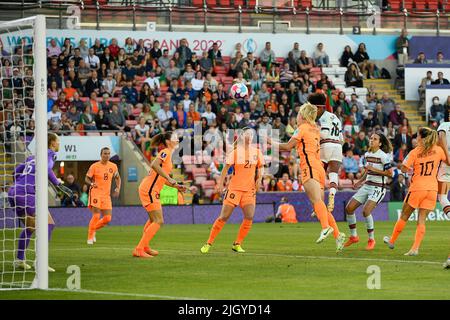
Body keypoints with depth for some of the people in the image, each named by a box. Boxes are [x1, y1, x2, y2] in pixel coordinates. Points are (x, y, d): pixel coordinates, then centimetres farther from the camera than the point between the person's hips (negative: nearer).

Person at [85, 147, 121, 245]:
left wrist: (118, 188, 4)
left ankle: (93, 229, 23)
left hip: (106, 195, 5)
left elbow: (117, 178, 20)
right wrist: (92, 184, -20)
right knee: (96, 216, -15)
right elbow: (87, 178, 1)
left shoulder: (113, 166, 5)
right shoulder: (94, 166, -6)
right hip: (95, 193, -5)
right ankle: (90, 237, -1)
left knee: (107, 218, -2)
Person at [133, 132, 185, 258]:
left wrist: (176, 186, 17)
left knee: (153, 219, 25)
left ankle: (144, 247, 37)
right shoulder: (165, 152, -10)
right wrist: (169, 178, -28)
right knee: (158, 221, -12)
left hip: (150, 190, 10)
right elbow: (154, 165, -28)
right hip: (149, 190, -10)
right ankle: (139, 250, -14)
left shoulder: (168, 154, 19)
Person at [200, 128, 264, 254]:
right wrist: (220, 183, -10)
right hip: (234, 187, -3)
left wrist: (259, 179, 0)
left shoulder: (257, 152, 6)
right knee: (224, 216, -4)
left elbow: (260, 168, 17)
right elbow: (226, 168, -3)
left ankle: (237, 244, 3)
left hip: (250, 189, 3)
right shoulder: (235, 152, -3)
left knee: (249, 217, -12)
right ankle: (208, 243, 5)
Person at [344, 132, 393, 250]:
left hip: (378, 187, -8)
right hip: (367, 186, 8)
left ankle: (371, 240, -7)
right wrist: (360, 181, 14)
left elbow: (390, 173, -16)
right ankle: (353, 236, 16)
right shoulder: (367, 154, 10)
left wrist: (374, 169, -21)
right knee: (349, 208, 0)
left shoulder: (384, 156, -13)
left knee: (366, 211, -25)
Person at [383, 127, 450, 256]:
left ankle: (392, 241, 27)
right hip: (432, 188, 3)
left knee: (404, 216, 13)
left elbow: (404, 169, -7)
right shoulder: (438, 150, 1)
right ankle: (415, 248, -7)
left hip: (417, 188, -3)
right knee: (421, 220, 3)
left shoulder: (415, 152, -7)